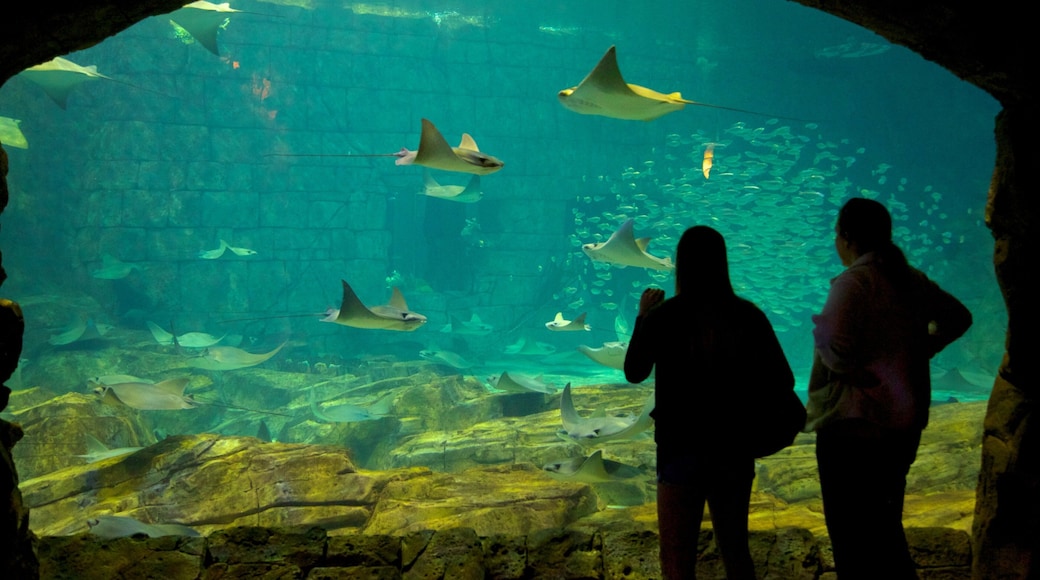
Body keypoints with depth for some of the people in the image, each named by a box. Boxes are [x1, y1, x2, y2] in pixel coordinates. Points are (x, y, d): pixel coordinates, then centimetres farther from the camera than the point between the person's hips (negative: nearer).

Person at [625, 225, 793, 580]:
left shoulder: (664, 317, -12)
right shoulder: (747, 315, -5)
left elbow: (634, 373, 2)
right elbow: (783, 381, -3)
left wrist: (642, 318, 14)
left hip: (682, 453, -3)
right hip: (736, 452, 3)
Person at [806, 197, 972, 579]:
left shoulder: (854, 282, -18)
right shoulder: (911, 279, 6)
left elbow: (838, 355, -28)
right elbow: (958, 317, 19)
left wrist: (819, 329, -9)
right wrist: (920, 350, 13)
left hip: (854, 428, -8)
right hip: (905, 423, 8)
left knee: (854, 537, 4)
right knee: (885, 525, 23)